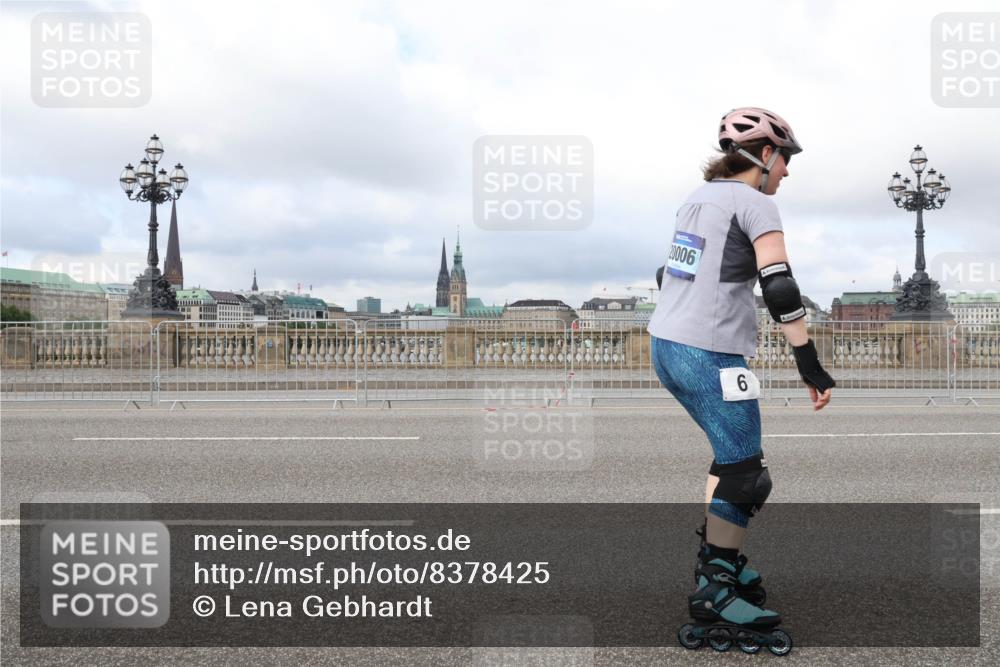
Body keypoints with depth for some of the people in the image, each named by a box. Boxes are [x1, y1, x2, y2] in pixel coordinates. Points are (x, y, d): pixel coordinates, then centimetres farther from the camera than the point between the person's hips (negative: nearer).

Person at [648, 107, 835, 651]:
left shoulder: (698, 198, 16)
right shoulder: (755, 204, -8)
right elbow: (779, 286, -18)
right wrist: (809, 364, -18)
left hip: (665, 346, 9)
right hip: (712, 357, -9)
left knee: (733, 454, 23)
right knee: (745, 476, 3)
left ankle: (719, 556, 31)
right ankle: (713, 590, 10)